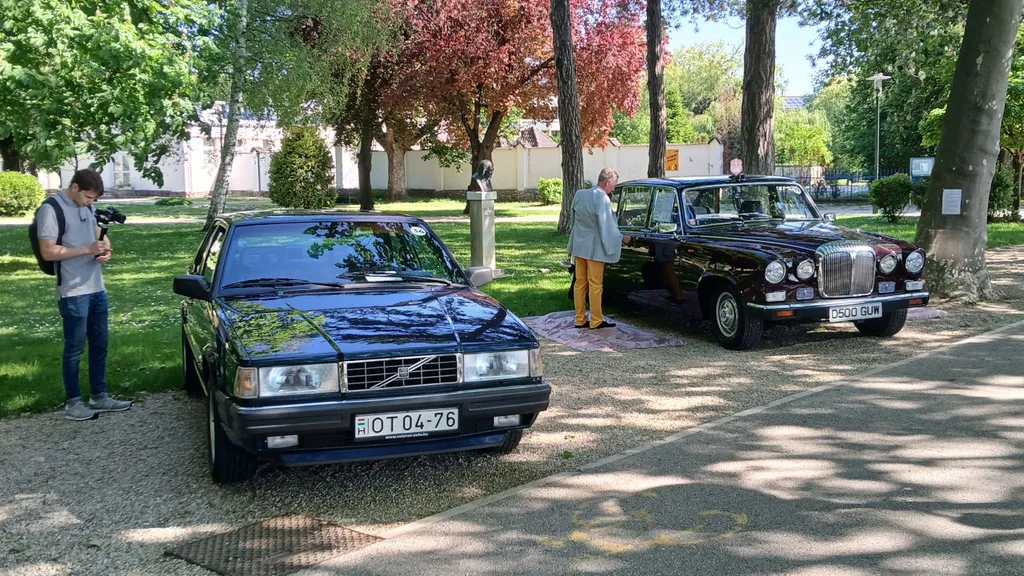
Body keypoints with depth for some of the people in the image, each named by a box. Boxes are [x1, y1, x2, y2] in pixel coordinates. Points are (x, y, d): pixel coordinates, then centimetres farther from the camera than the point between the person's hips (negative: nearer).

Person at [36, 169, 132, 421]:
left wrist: (106, 248, -1)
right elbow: (48, 252, -19)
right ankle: (73, 403, 12)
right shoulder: (51, 209, -14)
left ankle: (99, 396, 24)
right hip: (73, 293, -8)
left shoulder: (86, 206, 9)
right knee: (75, 348, 1)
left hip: (97, 289, 8)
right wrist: (88, 249, -21)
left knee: (99, 344, 13)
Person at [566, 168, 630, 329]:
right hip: (594, 249, -7)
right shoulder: (602, 199, -18)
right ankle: (596, 321, 8)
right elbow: (607, 227, -15)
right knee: (595, 285, 1)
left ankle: (580, 319, 16)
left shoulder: (579, 195, 5)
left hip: (579, 246, 7)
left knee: (580, 284, 11)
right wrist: (622, 239, -1)